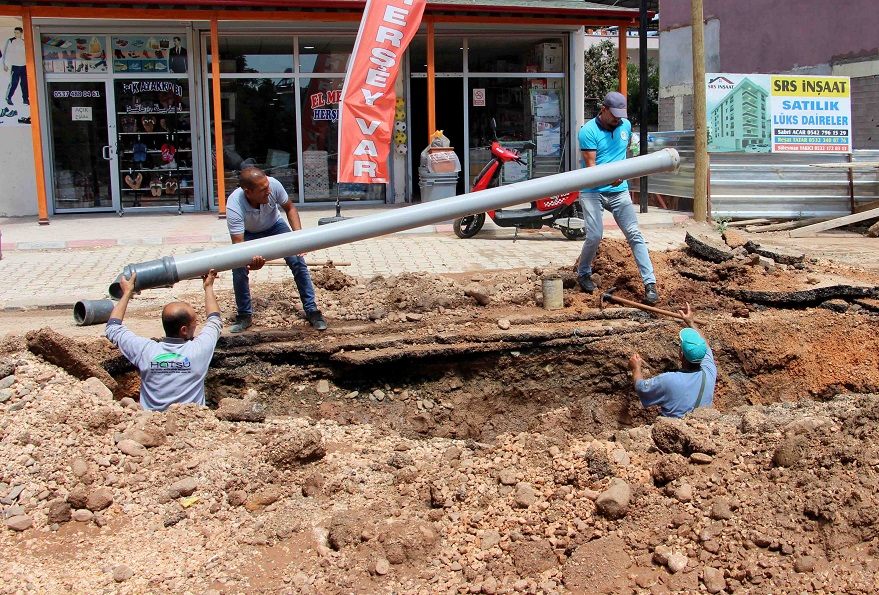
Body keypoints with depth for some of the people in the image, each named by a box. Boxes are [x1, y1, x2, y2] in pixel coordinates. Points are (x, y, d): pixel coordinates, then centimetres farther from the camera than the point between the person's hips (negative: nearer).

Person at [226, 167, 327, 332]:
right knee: (238, 268, -20)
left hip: (275, 226, 2)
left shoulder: (273, 184, -33)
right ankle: (244, 315, 1)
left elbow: (289, 208, -13)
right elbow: (238, 243, -41)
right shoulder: (234, 207, -39)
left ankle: (311, 310, 1)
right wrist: (249, 260, -62)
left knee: (297, 262, -12)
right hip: (248, 233, -1)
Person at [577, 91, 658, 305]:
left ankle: (650, 283, -7)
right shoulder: (588, 131, -11)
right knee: (594, 236, -14)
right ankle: (583, 274, 15)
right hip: (593, 192, -4)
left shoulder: (626, 126, 7)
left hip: (619, 191, 4)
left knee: (634, 234, -5)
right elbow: (590, 167, -17)